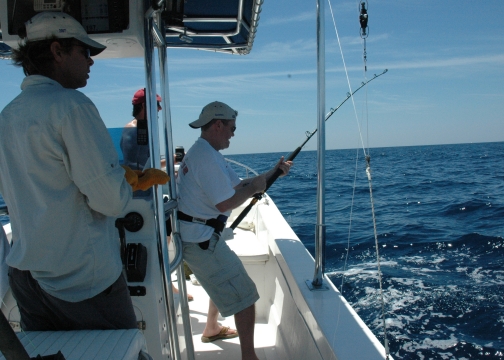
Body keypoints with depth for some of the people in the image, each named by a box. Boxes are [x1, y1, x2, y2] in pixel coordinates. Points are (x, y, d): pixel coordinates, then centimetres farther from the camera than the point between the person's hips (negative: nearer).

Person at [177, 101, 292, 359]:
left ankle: (211, 329, 45)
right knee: (244, 294, -4)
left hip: (195, 235, 11)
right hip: (200, 239, -11)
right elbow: (225, 203, -23)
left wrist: (272, 173, 11)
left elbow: (237, 185, 16)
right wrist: (255, 188, -8)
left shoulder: (204, 152, 15)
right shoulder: (206, 155, -19)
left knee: (225, 279, 30)